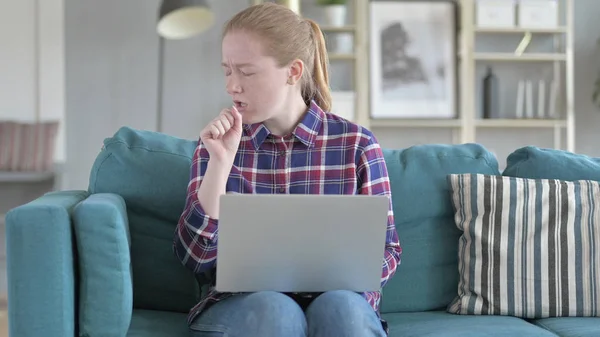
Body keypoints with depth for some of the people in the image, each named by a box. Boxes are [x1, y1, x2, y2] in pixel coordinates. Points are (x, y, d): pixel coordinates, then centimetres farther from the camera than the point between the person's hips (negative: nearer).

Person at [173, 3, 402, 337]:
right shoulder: (220, 142, 3)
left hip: (335, 297, -1)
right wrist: (221, 161, -14)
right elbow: (196, 256, -5)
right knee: (273, 309, -33)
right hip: (241, 303, 1)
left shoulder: (357, 143, -1)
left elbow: (386, 252, 4)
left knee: (339, 306, -34)